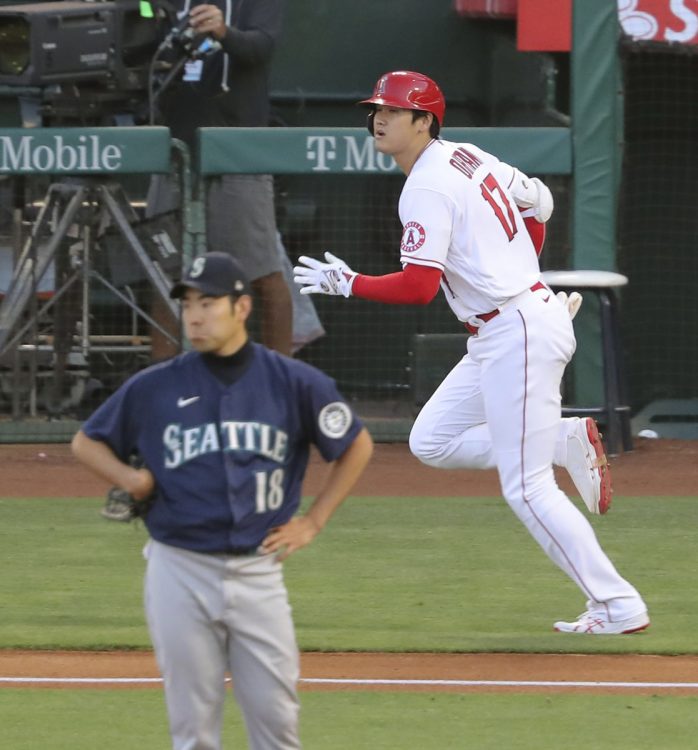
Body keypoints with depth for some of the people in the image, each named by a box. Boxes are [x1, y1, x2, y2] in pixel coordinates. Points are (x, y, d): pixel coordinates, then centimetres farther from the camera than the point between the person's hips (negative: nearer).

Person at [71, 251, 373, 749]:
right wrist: (130, 479, -5)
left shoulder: (293, 382, 0)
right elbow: (87, 442, 14)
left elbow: (357, 446, 12)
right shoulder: (156, 387, 1)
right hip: (181, 574, 0)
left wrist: (313, 522, 6)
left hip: (258, 573, 0)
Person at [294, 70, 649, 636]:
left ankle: (619, 606, -4)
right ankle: (567, 441, 11)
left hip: (517, 334, -10)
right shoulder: (468, 158, 12)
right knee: (432, 442, 15)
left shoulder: (427, 188, -16)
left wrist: (346, 283, -11)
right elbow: (538, 201, 24)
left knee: (527, 488, -6)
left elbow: (419, 287, -23)